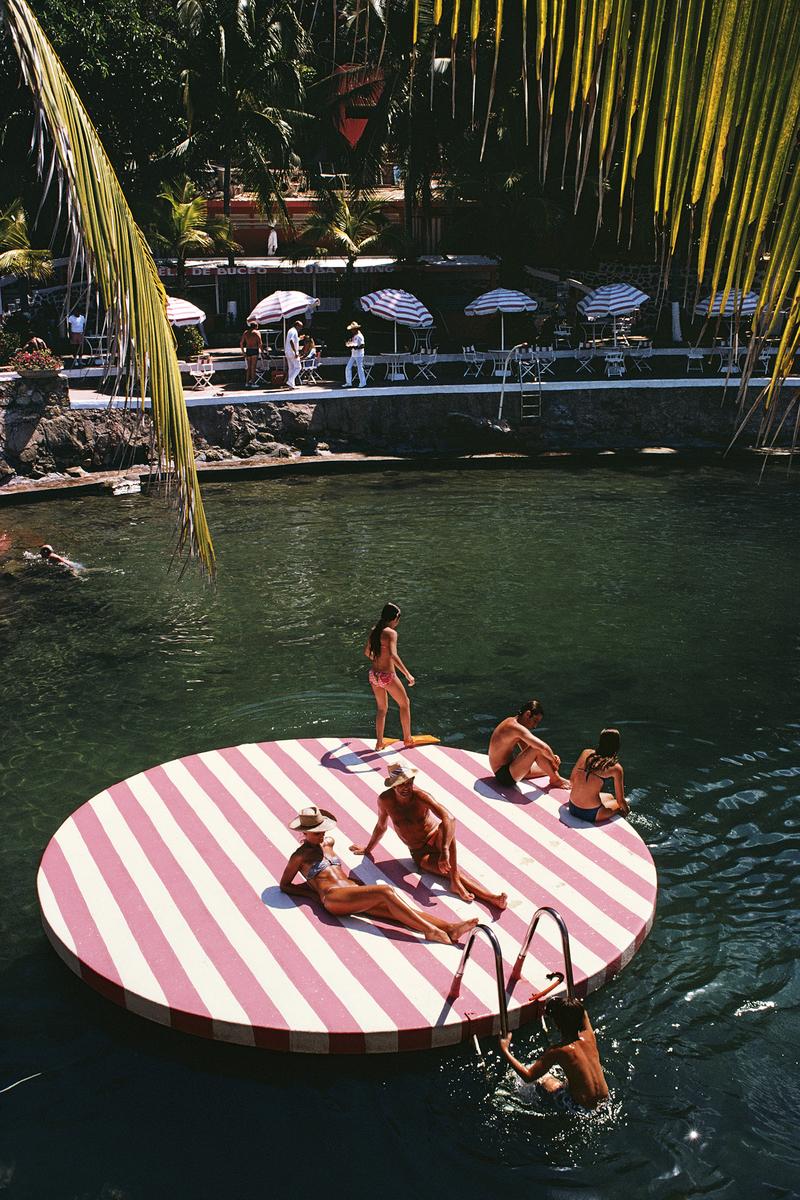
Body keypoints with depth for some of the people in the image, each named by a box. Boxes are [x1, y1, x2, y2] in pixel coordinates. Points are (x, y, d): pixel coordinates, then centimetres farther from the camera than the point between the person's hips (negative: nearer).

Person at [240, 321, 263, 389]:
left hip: (247, 350, 5)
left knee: (248, 367, 12)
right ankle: (253, 383, -4)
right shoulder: (257, 332, -3)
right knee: (253, 367, -3)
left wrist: (243, 352, 17)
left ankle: (247, 382, 11)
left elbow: (241, 343, 11)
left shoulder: (245, 332, 11)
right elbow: (260, 343, -11)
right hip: (254, 350, -5)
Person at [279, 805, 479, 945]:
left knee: (395, 909, -18)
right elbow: (284, 885, 9)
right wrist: (313, 891, 2)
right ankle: (430, 930, -39)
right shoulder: (301, 856, 5)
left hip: (354, 890, 7)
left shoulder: (327, 842, 25)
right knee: (385, 891, -31)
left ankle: (450, 928, -36)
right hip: (333, 898, -7)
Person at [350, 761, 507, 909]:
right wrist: (368, 849, 22)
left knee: (448, 824, -39)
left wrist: (445, 850, -47)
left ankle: (456, 883, -38)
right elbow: (381, 826, 9)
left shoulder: (420, 796, -21)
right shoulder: (385, 800, -12)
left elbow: (448, 817, -36)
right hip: (419, 854, 2)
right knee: (451, 870, -27)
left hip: (436, 839, -2)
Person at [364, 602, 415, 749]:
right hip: (387, 676, -7)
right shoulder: (391, 632, -17)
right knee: (405, 704, 16)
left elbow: (367, 652, 18)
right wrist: (408, 674, -28)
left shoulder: (374, 630, 5)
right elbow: (393, 655, -30)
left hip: (374, 675, 7)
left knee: (382, 708, 22)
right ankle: (407, 739, 24)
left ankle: (379, 743, 24)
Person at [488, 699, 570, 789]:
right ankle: (555, 780, -7)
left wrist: (551, 758, 1)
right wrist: (553, 760, -13)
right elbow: (543, 747, -32)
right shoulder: (516, 727, -24)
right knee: (537, 749, -23)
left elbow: (526, 750, 14)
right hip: (505, 776, -11)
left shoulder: (512, 722, 9)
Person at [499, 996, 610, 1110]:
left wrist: (505, 1050, -13)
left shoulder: (557, 1051, -24)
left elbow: (528, 1077, -19)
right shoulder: (589, 1036, -9)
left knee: (540, 1078, 16)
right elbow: (582, 1012, 13)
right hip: (604, 1099, 5)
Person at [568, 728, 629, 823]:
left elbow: (572, 780, 12)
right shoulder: (616, 768, -8)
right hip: (591, 813, -5)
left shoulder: (586, 753, 3)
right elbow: (620, 800, -2)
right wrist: (626, 809, 20)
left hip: (572, 808, 5)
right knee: (624, 806, 24)